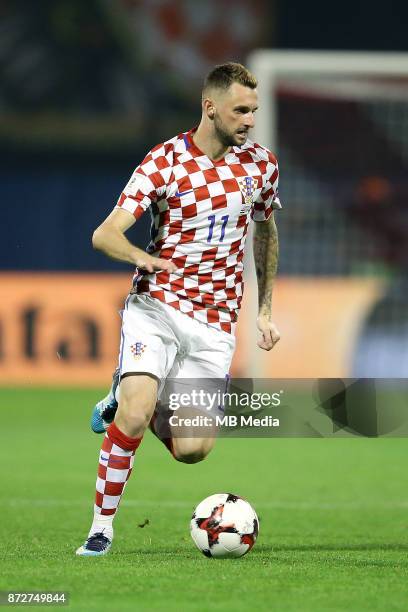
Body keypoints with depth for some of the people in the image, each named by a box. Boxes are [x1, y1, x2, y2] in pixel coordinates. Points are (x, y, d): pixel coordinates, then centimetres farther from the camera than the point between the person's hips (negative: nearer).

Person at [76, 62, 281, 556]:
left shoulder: (260, 164, 4)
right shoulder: (164, 161, -8)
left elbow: (266, 231, 23)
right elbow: (104, 234, -13)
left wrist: (265, 310, 20)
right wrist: (141, 257, -35)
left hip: (215, 325, 3)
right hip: (157, 307, -3)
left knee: (191, 450, -8)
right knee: (133, 416, -23)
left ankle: (140, 400, 24)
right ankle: (101, 528, -7)